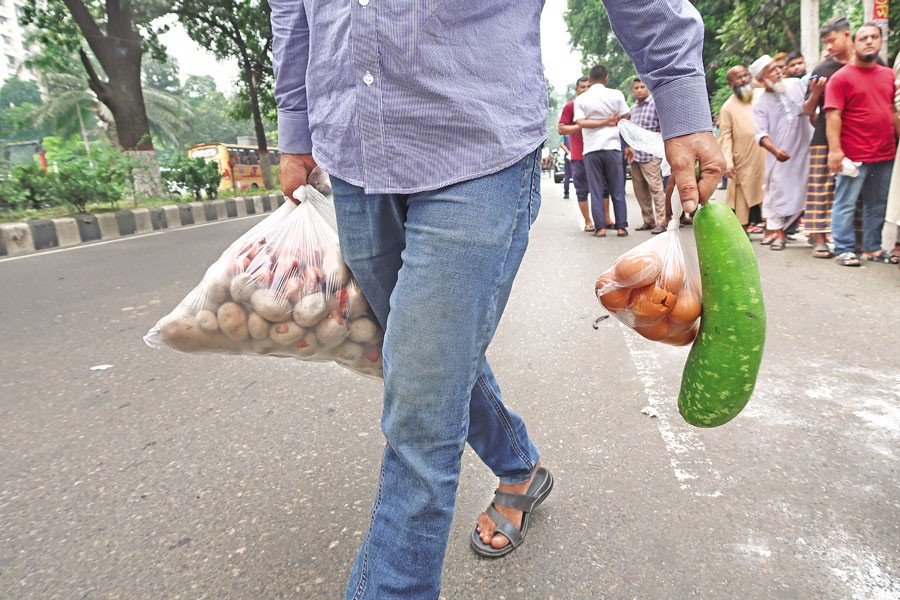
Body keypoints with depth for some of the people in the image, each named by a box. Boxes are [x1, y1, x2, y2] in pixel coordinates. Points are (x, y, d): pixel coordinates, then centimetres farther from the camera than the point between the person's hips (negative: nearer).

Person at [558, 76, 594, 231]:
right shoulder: (570, 106, 2)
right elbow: (561, 129, -4)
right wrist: (579, 126, -14)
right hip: (579, 155, -3)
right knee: (582, 190, 0)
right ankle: (588, 222, 8)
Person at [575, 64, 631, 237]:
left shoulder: (580, 99, 2)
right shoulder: (616, 95, 2)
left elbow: (581, 123, -9)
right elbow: (625, 120, 4)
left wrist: (605, 121, -6)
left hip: (591, 149, 0)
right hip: (612, 146, 0)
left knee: (596, 191, 5)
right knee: (617, 190, 6)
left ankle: (601, 227, 2)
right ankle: (621, 227, 7)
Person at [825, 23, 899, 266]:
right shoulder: (841, 77, -5)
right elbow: (833, 116, -12)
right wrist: (835, 150, -20)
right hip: (854, 156, -6)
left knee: (877, 205, 12)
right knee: (846, 204, -2)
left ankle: (873, 248, 22)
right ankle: (844, 249, 5)